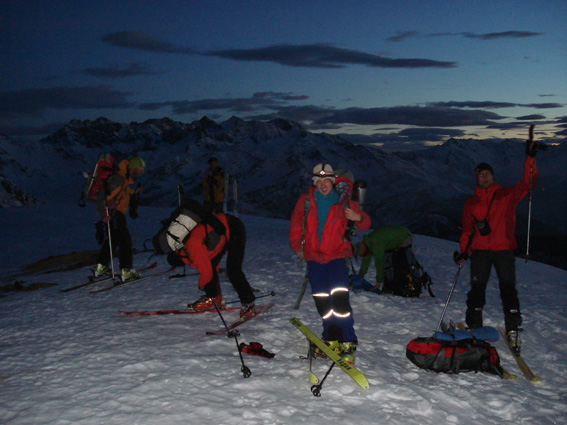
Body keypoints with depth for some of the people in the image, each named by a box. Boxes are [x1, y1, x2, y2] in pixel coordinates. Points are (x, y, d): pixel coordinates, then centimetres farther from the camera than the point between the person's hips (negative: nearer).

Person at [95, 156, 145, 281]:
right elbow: (103, 194, -21)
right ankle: (126, 271, -10)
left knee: (113, 239, 20)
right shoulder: (118, 179, -16)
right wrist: (104, 214, -26)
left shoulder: (127, 180, 15)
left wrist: (135, 193, 9)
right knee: (125, 239, -11)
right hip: (112, 214, -11)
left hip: (118, 214, 11)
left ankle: (101, 267, 29)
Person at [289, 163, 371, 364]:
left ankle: (348, 343, -9)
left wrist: (358, 218, -16)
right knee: (321, 301, 2)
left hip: (337, 256, -2)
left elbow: (365, 225, 6)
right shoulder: (305, 201, 3)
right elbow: (295, 225, 16)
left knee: (340, 298, -16)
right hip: (313, 257, 3)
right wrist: (297, 247, 11)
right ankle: (332, 339, 16)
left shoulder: (344, 202, -1)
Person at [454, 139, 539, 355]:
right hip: (480, 251, 1)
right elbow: (467, 230, 12)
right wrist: (464, 251, 1)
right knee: (477, 289, 0)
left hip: (504, 250, -1)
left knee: (508, 289, -4)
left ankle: (513, 329, 2)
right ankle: (474, 326, 10)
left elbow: (527, 182, 2)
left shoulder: (507, 195, 9)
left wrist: (530, 158, -9)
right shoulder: (471, 203, 13)